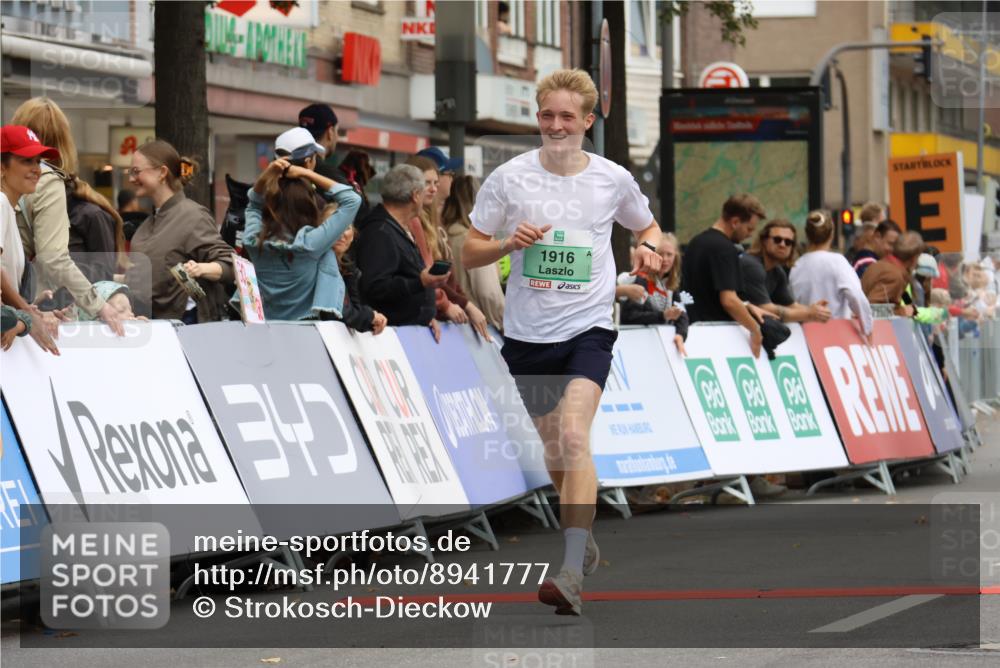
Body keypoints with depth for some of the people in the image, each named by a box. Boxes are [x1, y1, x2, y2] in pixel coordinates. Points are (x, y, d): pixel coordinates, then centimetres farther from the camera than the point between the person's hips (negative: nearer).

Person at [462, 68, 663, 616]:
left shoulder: (612, 179, -1)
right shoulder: (509, 178, -2)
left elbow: (646, 225, 19)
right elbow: (468, 253, 2)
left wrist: (649, 248, -4)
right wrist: (509, 243, -18)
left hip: (587, 329, -3)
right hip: (527, 333, 3)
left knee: (573, 437, -22)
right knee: (553, 450, 15)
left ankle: (571, 574, -29)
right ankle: (583, 540, 42)